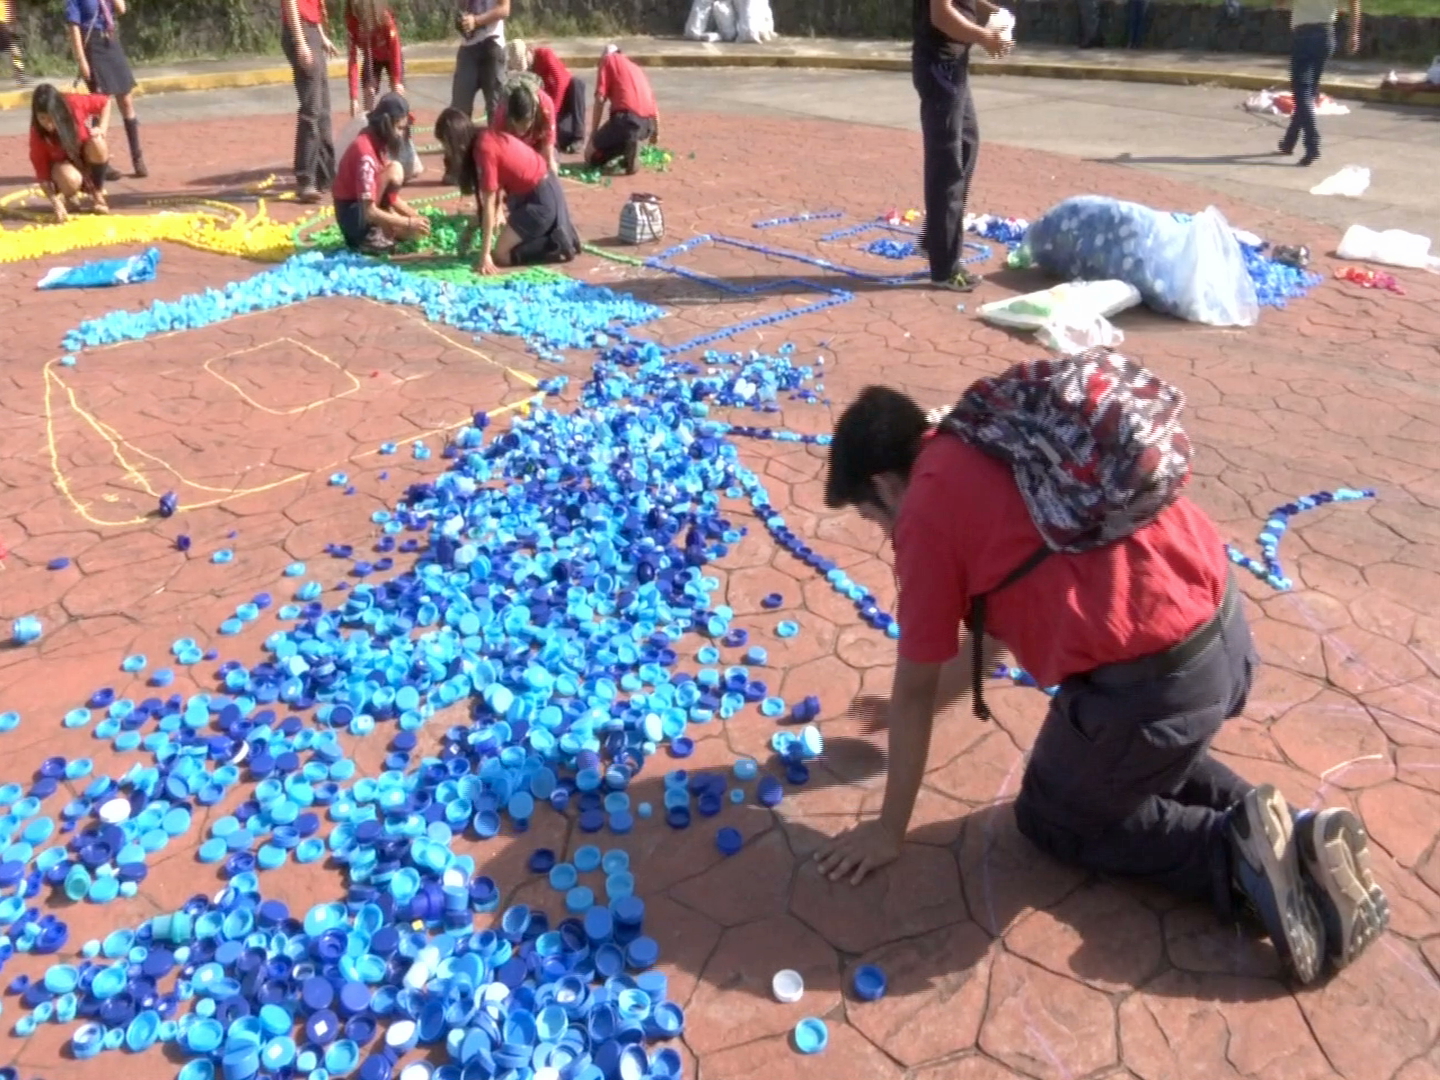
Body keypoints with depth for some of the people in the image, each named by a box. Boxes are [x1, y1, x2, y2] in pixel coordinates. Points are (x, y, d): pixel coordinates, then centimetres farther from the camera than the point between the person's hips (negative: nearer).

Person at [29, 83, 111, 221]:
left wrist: (102, 129, -20)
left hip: (85, 157, 2)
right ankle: (69, 198, 1)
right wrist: (56, 203, -34)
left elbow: (104, 101, -7)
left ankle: (97, 193, -11)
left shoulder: (74, 104, -25)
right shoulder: (37, 133, -27)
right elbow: (42, 173, -23)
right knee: (70, 178, -39)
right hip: (62, 164, -2)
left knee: (96, 140, -32)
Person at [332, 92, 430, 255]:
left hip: (368, 211, 8)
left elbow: (393, 198, 6)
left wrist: (415, 217, -8)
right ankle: (371, 236, -17)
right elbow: (369, 212, -29)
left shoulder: (382, 144, 4)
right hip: (353, 215, -8)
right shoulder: (365, 151, -24)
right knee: (394, 170, -24)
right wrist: (409, 223, -27)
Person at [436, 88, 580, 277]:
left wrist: (485, 255, -20)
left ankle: (557, 247, -4)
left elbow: (488, 204, -22)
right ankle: (557, 237, 17)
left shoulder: (484, 149, -21)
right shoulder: (487, 136, 4)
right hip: (545, 188, 9)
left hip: (541, 199, -9)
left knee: (500, 255, -5)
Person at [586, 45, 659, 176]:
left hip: (627, 118, -6)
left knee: (591, 155, 10)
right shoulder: (634, 66, 32)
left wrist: (593, 134, 4)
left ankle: (627, 147, -12)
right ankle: (630, 146, 6)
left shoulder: (607, 60, 14)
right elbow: (651, 100, 31)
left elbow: (600, 99, 2)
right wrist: (655, 132, 44)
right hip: (648, 123, 6)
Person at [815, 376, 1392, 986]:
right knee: (1140, 765, 36)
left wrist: (889, 828, 13)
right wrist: (937, 697, 42)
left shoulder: (926, 508, -7)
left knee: (1049, 819, 21)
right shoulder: (996, 444, 17)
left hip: (1152, 680, -8)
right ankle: (1295, 838, 17)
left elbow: (913, 690, 1)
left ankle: (1236, 854, 5)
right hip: (1224, 624, 8)